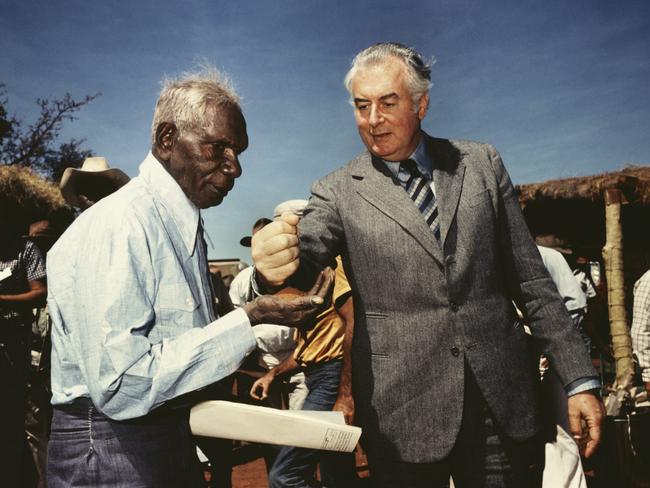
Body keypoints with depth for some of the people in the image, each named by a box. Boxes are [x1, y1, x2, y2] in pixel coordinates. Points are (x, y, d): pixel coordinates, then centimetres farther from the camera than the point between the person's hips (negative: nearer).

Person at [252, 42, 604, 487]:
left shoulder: (482, 164, 4)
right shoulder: (336, 192, 0)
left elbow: (531, 279, 5)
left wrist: (579, 378, 3)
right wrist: (276, 267, -42)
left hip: (503, 402, 2)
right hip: (404, 415, -1)